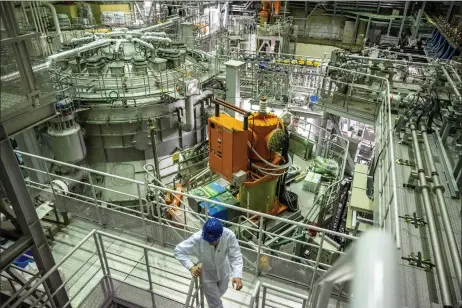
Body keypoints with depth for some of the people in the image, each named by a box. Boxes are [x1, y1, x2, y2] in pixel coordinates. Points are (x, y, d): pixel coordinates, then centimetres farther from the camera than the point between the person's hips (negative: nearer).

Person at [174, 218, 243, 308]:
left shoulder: (229, 236, -34)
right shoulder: (197, 239, -37)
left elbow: (236, 257, -29)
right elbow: (178, 251, -25)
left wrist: (237, 276, -45)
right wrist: (191, 267, -37)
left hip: (223, 271, 3)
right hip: (207, 274, -3)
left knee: (221, 292, 33)